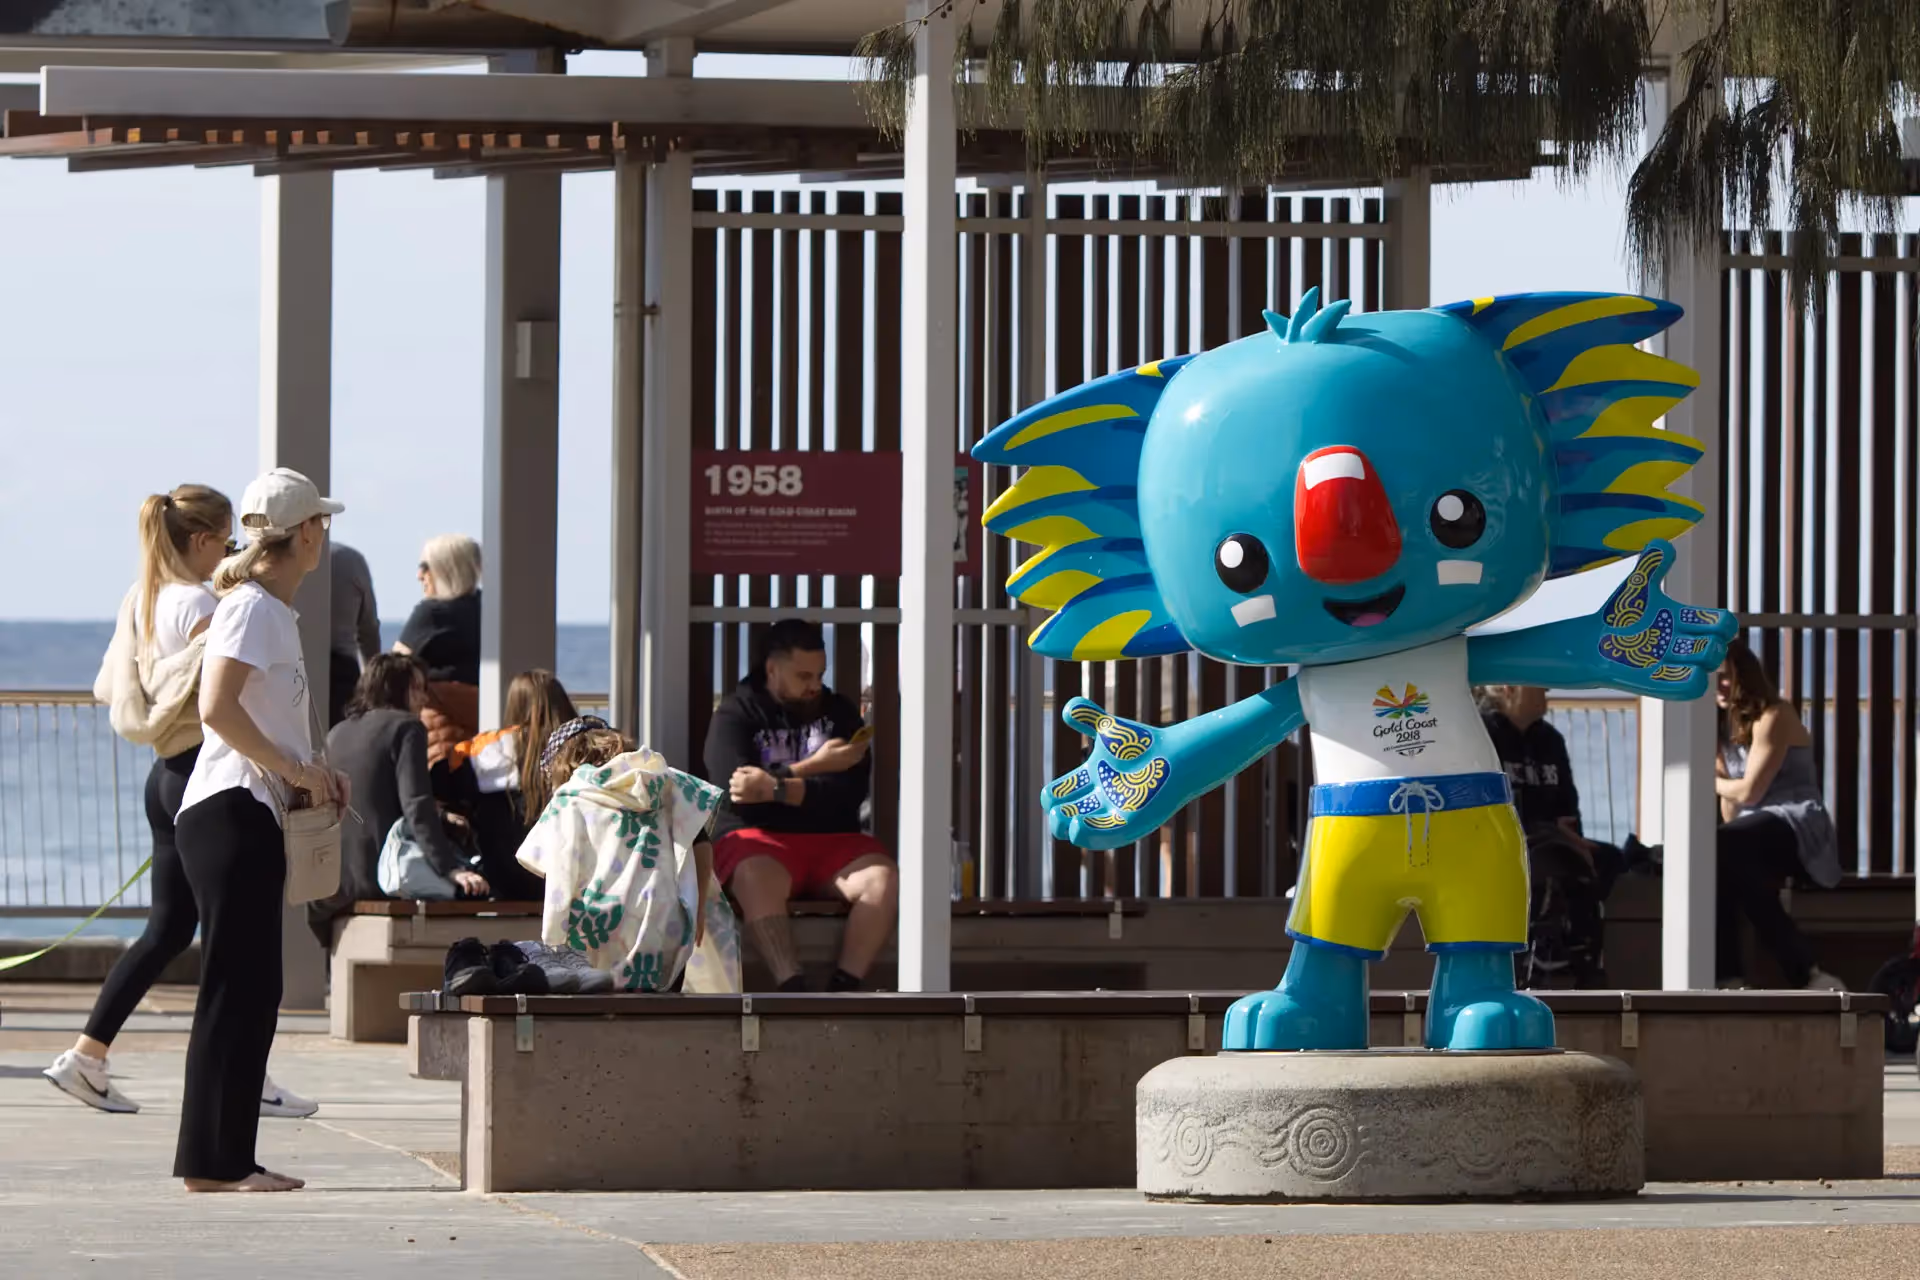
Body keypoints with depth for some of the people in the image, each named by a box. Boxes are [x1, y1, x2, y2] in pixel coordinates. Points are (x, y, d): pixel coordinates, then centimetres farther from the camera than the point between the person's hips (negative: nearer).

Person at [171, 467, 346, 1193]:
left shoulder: (274, 612, 19)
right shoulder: (253, 608, -10)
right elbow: (218, 708, -22)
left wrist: (316, 774, 12)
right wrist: (294, 769, -16)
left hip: (250, 815, 10)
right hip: (232, 812, -10)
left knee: (249, 993, 9)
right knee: (237, 989, -10)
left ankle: (224, 1160, 12)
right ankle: (214, 1160, -9)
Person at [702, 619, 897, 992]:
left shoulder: (839, 712, 12)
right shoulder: (735, 716, 3)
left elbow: (852, 790, -4)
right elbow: (733, 790, -13)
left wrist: (777, 789, -18)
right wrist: (814, 768, -12)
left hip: (832, 839, 3)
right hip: (759, 838, -3)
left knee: (884, 879, -27)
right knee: (757, 879, -39)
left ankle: (844, 989, -35)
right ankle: (794, 991, -48)